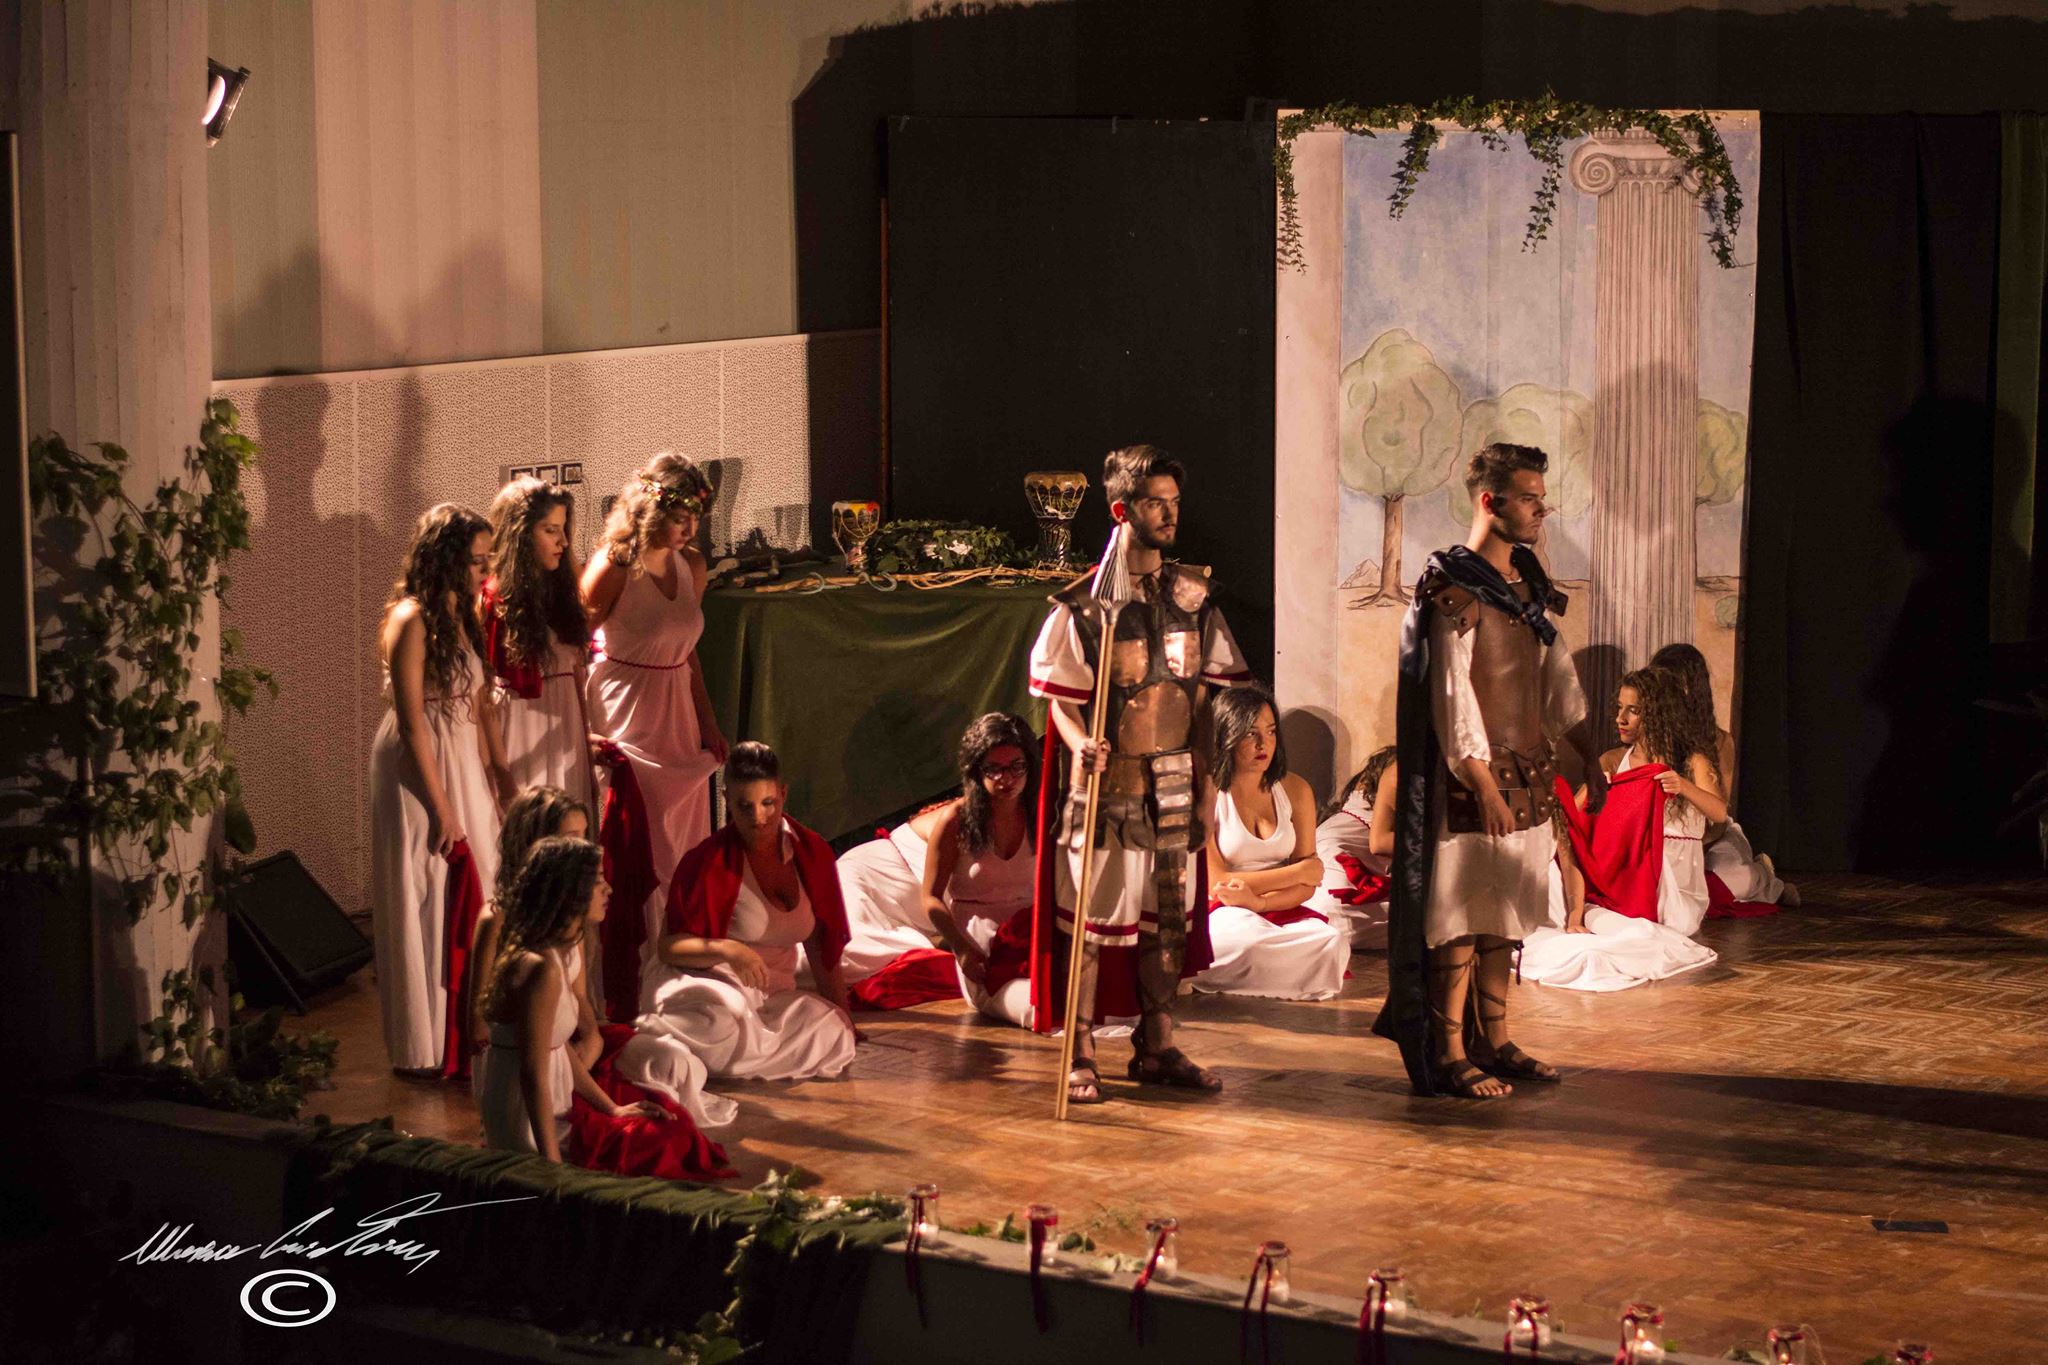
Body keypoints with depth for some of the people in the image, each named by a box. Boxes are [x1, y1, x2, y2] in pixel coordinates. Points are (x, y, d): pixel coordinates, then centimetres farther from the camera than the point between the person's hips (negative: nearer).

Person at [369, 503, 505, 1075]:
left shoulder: (463, 616, 10)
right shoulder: (412, 621, -16)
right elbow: (412, 725, -17)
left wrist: (494, 781, 9)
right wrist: (441, 808, -17)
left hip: (464, 766, 8)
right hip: (419, 772, -8)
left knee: (470, 894, 10)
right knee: (427, 906, -2)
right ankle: (424, 1048, 7)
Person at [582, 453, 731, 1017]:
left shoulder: (690, 565, 5)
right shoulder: (614, 567, -16)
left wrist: (708, 724, 12)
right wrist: (584, 732, -18)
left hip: (679, 723, 7)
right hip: (626, 726, -7)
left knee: (685, 856, 10)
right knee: (636, 863, -4)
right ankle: (630, 1006, 2)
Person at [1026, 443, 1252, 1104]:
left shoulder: (1193, 595, 6)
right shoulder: (1084, 603, -8)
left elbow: (1212, 689, 12)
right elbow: (1059, 696, -7)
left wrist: (1208, 775, 8)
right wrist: (1082, 744, -26)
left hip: (1175, 782, 5)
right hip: (1106, 779, -5)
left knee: (1169, 916, 10)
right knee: (1090, 917, -2)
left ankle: (1157, 1048, 20)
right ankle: (1081, 1057, 5)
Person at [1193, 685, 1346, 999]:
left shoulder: (1295, 791, 10)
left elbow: (1307, 885, 3)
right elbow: (1217, 884, -11)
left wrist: (1259, 902, -18)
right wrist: (1298, 871, -4)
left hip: (1278, 912, 5)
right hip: (1221, 917, -5)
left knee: (1332, 940, -29)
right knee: (1245, 937, -40)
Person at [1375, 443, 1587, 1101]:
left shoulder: (1527, 582, 12)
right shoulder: (1453, 588, -13)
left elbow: (1555, 667, 18)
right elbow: (1453, 690, -17)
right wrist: (1483, 783, -20)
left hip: (1528, 773, 8)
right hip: (1476, 775, -8)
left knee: (1503, 915, 12)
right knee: (1463, 913, -5)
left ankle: (1495, 1042, 19)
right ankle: (1449, 1054, -1)